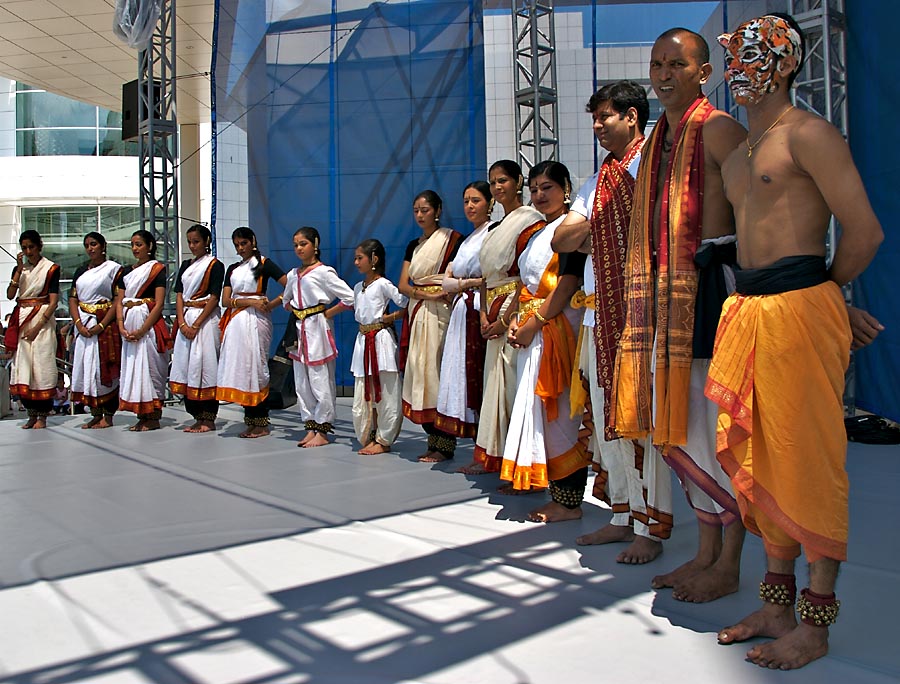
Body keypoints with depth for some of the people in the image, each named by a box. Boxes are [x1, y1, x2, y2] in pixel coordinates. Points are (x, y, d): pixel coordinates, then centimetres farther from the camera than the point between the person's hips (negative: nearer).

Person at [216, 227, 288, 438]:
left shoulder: (264, 264, 2)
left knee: (255, 367, -6)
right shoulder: (233, 269, 18)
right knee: (239, 368, 3)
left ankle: (261, 424, 0)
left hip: (256, 320, -6)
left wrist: (271, 304, -13)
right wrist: (250, 302, -9)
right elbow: (225, 300, 5)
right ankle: (250, 422, 9)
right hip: (236, 321, 6)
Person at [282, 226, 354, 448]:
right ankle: (310, 428, 19)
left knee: (321, 383, -4)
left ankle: (322, 431, 5)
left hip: (317, 330, -8)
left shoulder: (324, 272, -8)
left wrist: (327, 313, -8)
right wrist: (294, 312, 11)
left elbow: (349, 298, -13)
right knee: (301, 383, 10)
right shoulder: (293, 275, 13)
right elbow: (286, 300, 29)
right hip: (299, 331, 8)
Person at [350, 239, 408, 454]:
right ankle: (367, 438, 18)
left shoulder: (383, 284, -8)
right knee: (363, 394, 8)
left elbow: (406, 305, -13)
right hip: (363, 340, 8)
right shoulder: (358, 287, 15)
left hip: (380, 339, -8)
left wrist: (388, 317, -11)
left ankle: (383, 440, 7)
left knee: (385, 392, -1)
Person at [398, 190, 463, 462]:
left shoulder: (452, 239, 0)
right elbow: (403, 285, 10)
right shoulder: (413, 246, 20)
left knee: (438, 371, -10)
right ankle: (434, 439, 10)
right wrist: (425, 293, -7)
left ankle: (444, 444, -5)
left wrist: (448, 290, -22)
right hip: (417, 313, 7)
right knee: (419, 370, 3)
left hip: (440, 312, -7)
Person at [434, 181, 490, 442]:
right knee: (463, 377, 5)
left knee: (477, 378, -8)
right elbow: (446, 282, 13)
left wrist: (464, 283, -6)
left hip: (480, 312, -8)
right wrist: (466, 283, -4)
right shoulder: (467, 240, 22)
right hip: (462, 313, 8)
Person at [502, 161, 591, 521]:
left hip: (556, 327, -9)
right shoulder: (539, 234, 21)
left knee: (558, 412, -7)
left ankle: (569, 501, 1)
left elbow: (567, 285, -16)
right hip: (533, 331, 9)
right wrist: (517, 321, 5)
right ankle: (559, 495, 16)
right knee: (541, 412, 8)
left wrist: (534, 323, -15)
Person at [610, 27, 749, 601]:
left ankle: (729, 566, 13)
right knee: (678, 424, 11)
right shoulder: (660, 138, 20)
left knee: (716, 424, -2)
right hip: (668, 293, 9)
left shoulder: (718, 129, -6)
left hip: (712, 286, -8)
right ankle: (707, 552, 25)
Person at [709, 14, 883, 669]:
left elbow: (865, 231, -10)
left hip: (798, 310, -8)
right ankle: (778, 604, 25)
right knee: (758, 459, 12)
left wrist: (823, 290, 3)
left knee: (806, 464, -1)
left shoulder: (807, 132, -5)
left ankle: (816, 622, 12)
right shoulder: (738, 152, 20)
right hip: (747, 309, 8)